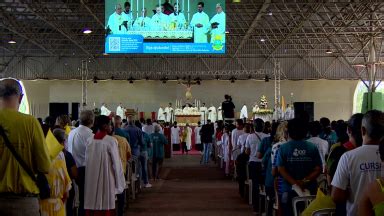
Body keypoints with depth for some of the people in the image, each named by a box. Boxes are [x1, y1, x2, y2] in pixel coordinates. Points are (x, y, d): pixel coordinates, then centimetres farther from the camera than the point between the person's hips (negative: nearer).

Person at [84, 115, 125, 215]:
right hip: (106, 180, -5)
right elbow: (116, 162, -10)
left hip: (91, 181, 5)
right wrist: (119, 184, -3)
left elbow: (87, 161, 8)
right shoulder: (111, 140, -10)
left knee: (92, 206, 9)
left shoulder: (89, 140, 5)